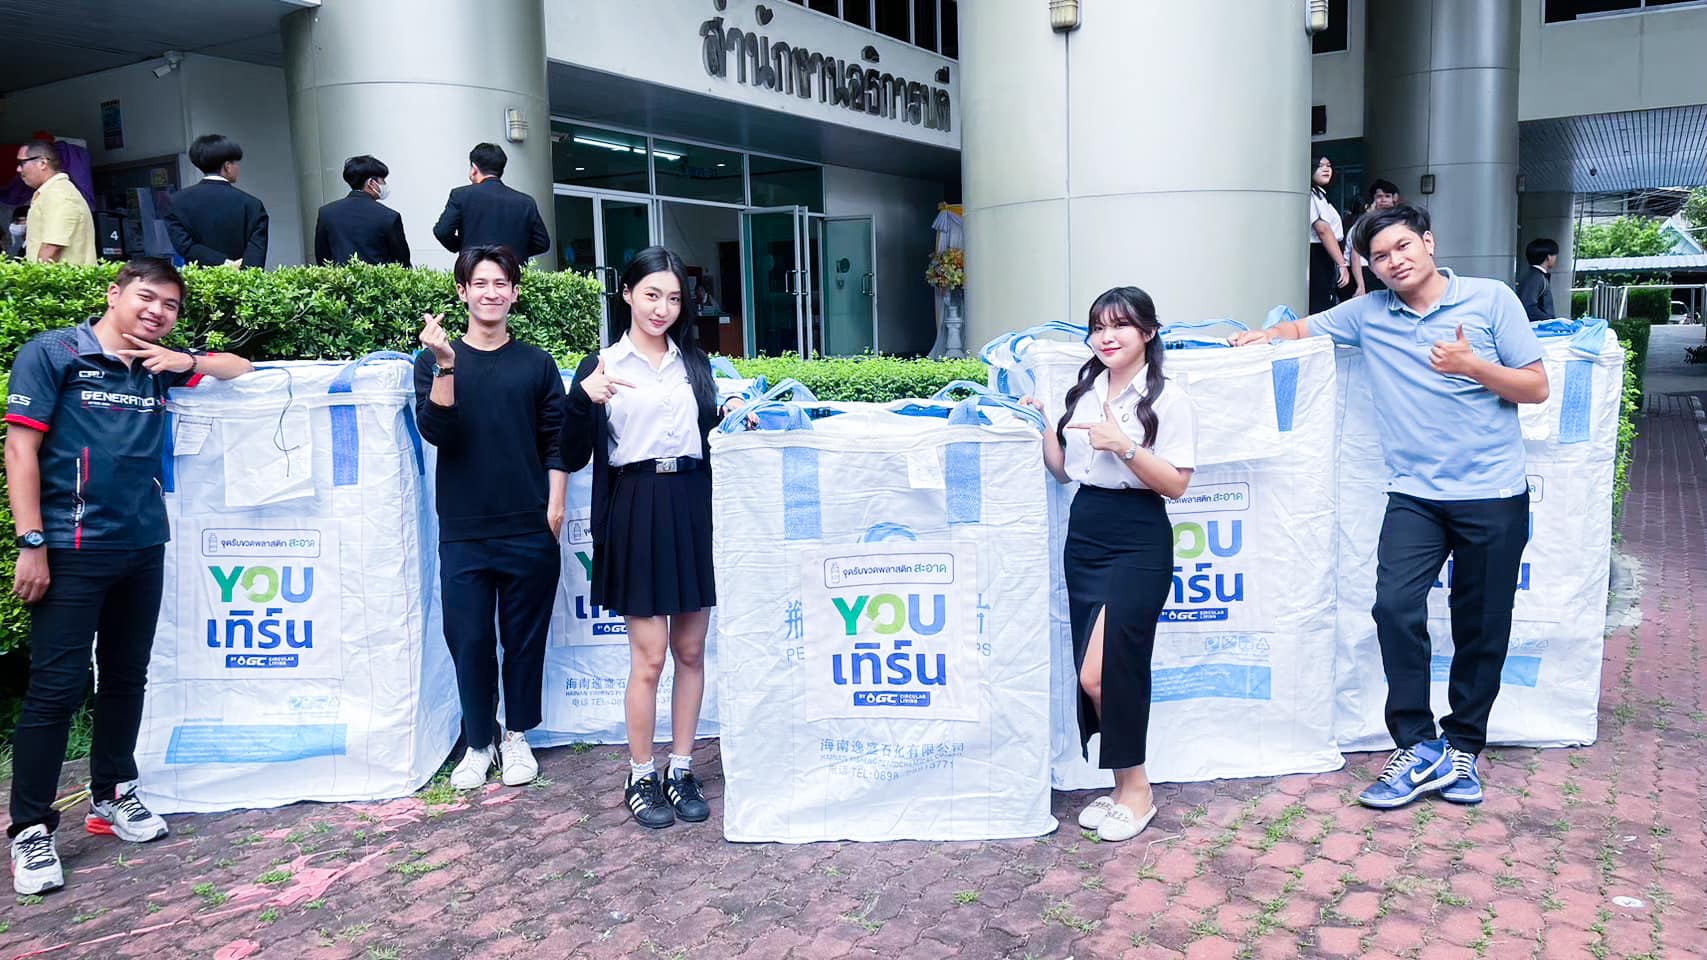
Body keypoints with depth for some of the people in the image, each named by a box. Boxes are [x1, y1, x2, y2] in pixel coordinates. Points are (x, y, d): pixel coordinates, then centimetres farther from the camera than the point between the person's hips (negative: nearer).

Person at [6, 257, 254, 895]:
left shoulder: (161, 366, 11)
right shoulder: (52, 353, -2)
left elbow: (242, 369, 21)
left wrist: (188, 362, 0)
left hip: (143, 548, 6)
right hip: (73, 549, -5)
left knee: (126, 678, 14)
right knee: (56, 688, -4)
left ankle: (111, 796, 28)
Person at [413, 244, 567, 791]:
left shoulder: (537, 364, 7)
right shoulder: (435, 361, 5)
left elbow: (555, 441, 6)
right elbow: (435, 430, -9)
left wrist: (555, 505, -2)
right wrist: (445, 364, -19)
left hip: (530, 530, 0)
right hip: (463, 530, 0)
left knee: (524, 637, 8)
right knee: (469, 639, 4)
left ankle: (517, 736, 24)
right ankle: (478, 743, 20)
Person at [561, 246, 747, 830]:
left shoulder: (695, 363, 12)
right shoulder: (602, 365, 0)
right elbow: (574, 457, -6)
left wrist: (730, 414, 1)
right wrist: (586, 399, -22)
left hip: (692, 507, 4)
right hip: (635, 511, -4)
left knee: (690, 651, 9)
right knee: (648, 656, -1)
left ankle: (680, 770, 23)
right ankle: (640, 778, 16)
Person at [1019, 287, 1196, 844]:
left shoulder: (1167, 400, -5)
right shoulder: (1085, 391, 11)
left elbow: (1176, 484, -10)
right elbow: (1063, 470, 15)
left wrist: (1124, 446, -19)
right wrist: (1043, 428, 2)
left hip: (1139, 543, -6)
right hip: (1084, 534, 6)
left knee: (1099, 672, -10)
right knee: (1107, 670, 9)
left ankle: (1135, 789, 9)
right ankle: (1125, 785, 23)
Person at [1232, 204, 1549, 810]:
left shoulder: (1491, 299, 1)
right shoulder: (1368, 314, 7)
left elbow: (1536, 388, 1)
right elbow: (1300, 328, 20)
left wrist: (1473, 367, -15)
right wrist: (1261, 337, -2)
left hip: (1493, 494, -1)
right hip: (1415, 494, 1)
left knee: (1481, 627, 7)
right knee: (1395, 606, -18)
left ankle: (1462, 747, 23)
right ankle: (1420, 747, -5)